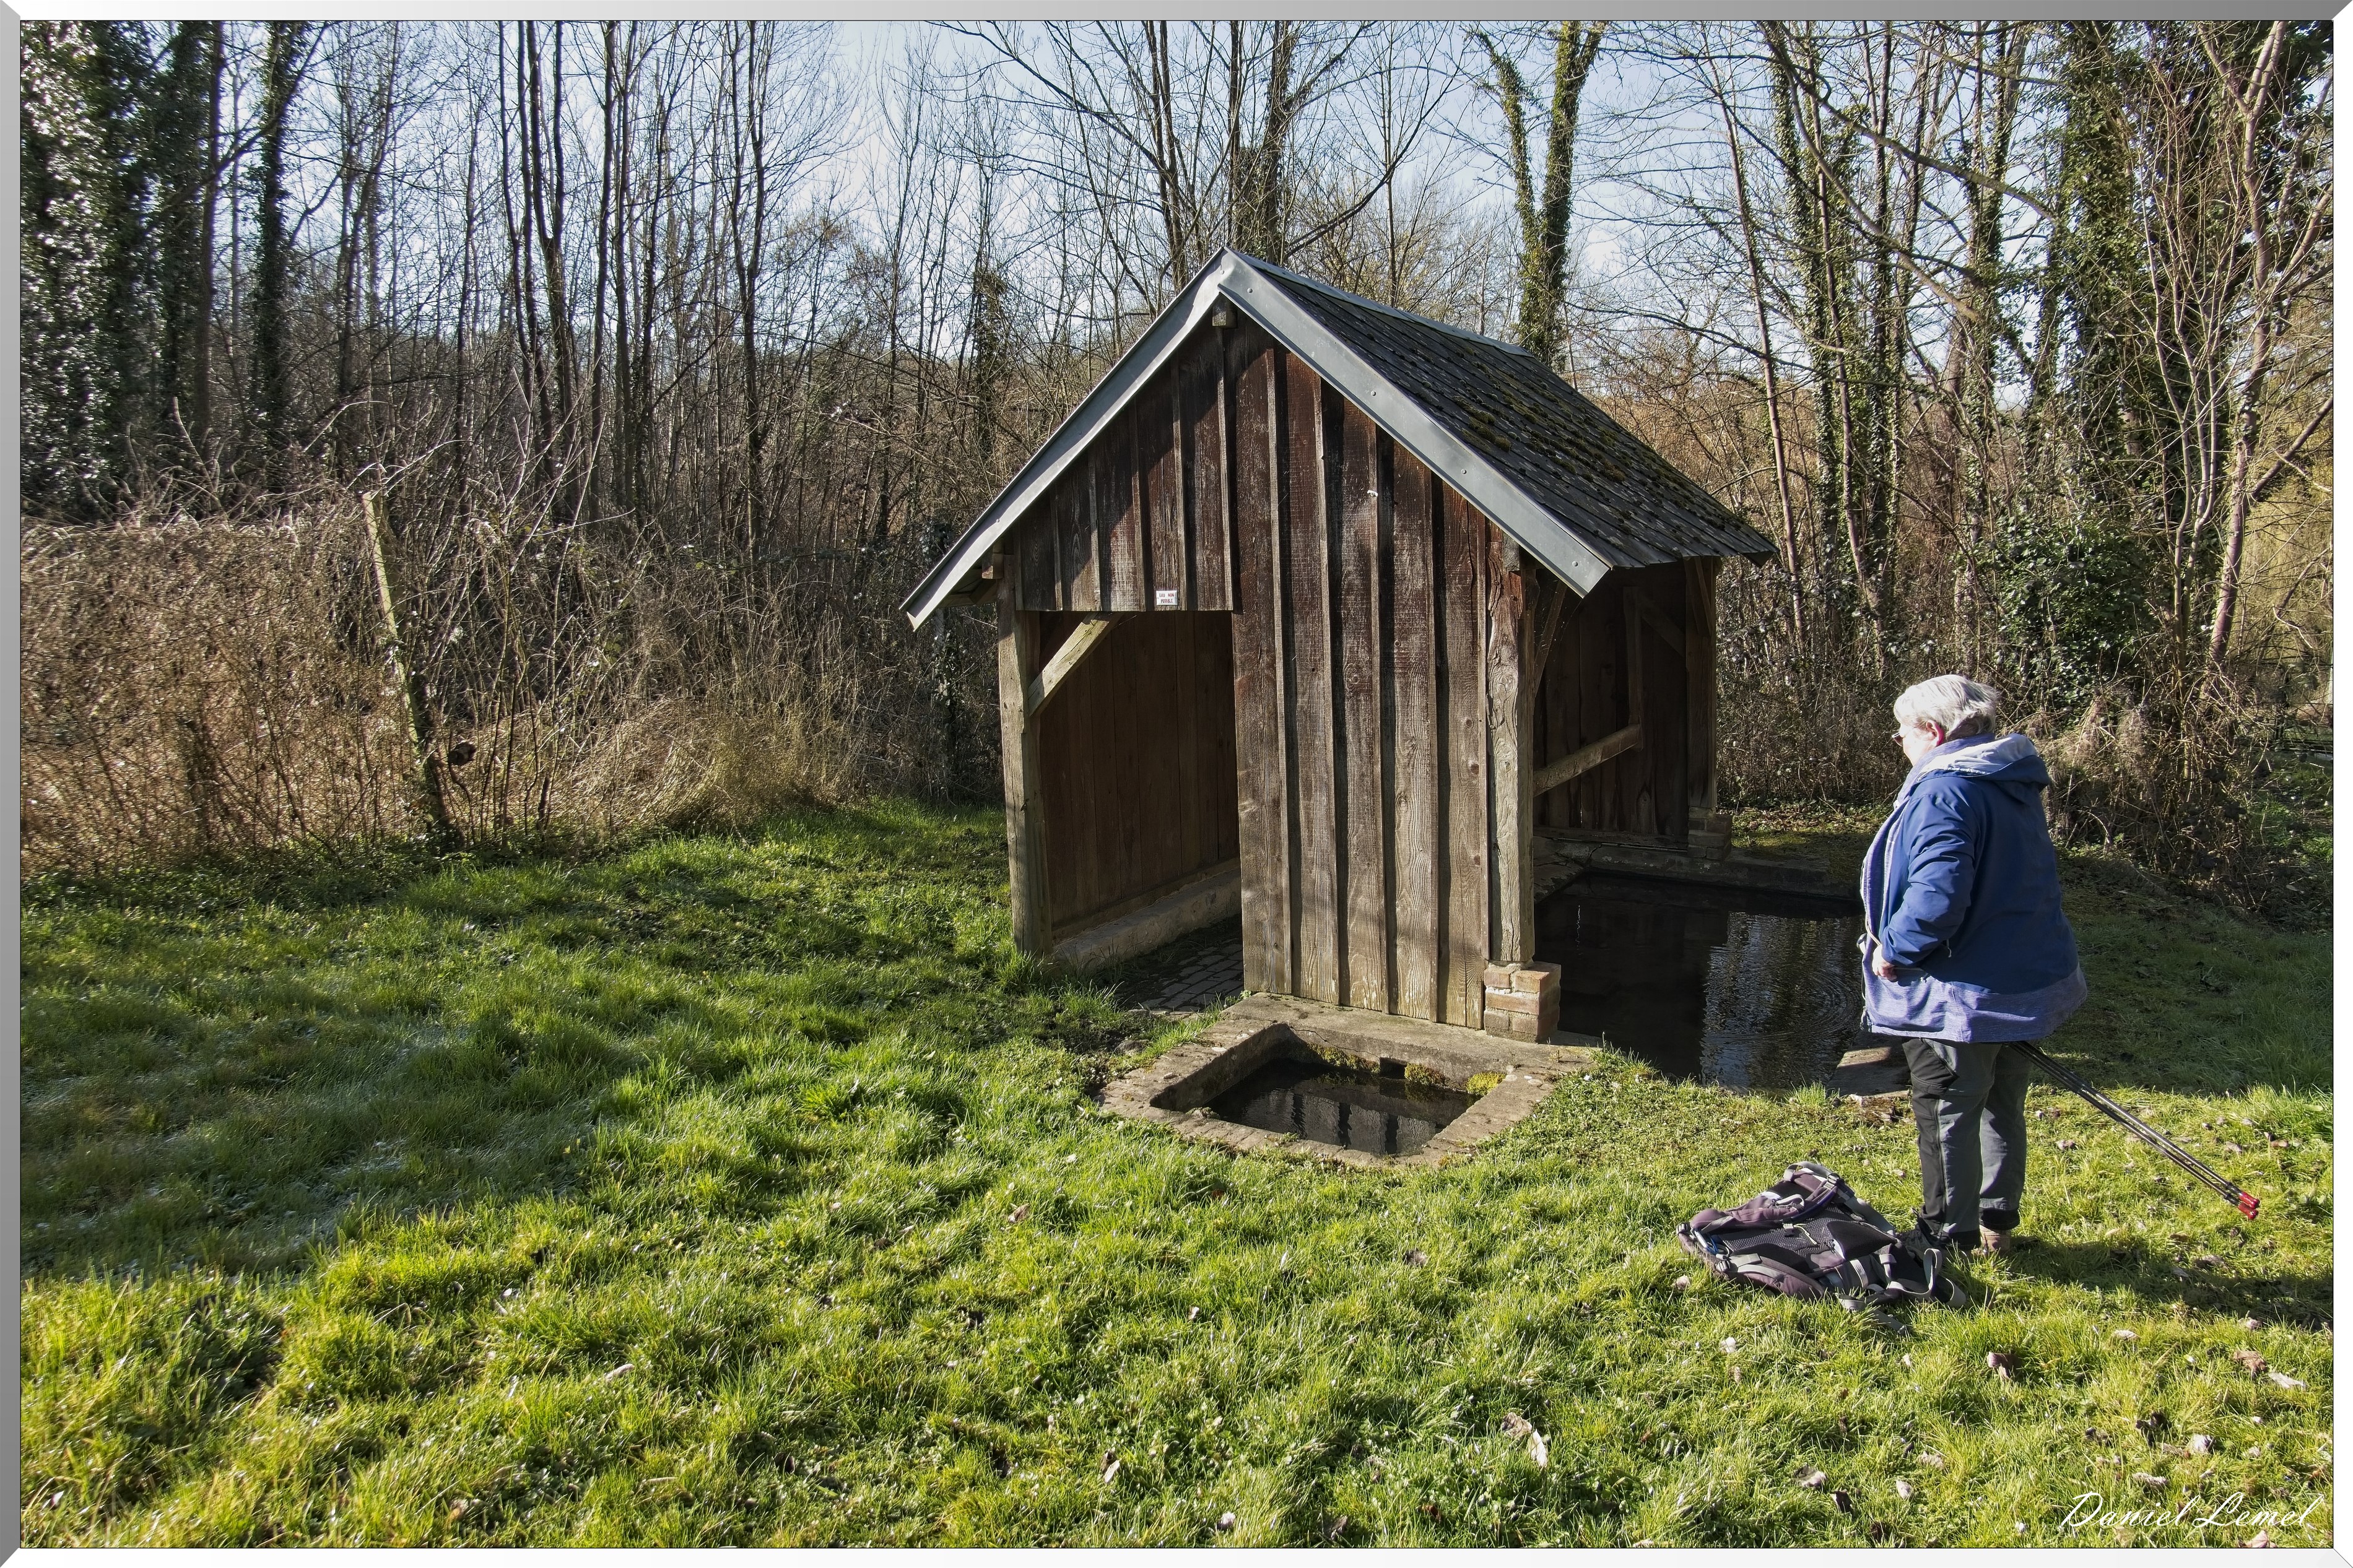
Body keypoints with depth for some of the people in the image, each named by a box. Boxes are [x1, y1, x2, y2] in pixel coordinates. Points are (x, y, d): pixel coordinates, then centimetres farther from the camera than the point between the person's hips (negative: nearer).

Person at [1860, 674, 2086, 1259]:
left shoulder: (1945, 791, -23)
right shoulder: (2017, 786, 8)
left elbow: (1937, 897, -33)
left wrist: (1894, 949, -18)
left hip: (1963, 991, -9)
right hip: (2028, 979, 9)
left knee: (1946, 1115, 6)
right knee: (2003, 1106, 22)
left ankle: (1949, 1237, 19)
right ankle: (1998, 1222, 35)